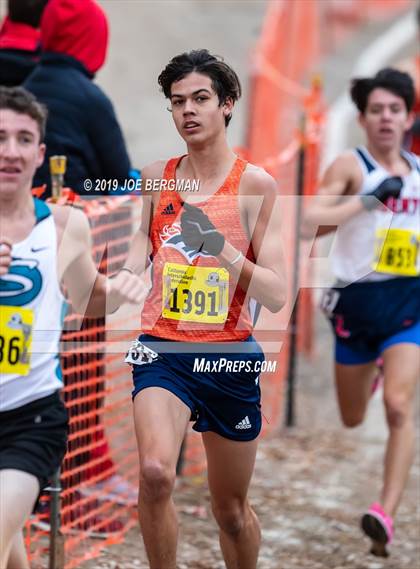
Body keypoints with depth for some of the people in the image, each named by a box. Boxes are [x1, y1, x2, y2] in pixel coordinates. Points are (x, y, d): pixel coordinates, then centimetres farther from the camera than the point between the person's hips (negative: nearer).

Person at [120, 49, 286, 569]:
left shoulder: (255, 184, -2)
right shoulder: (156, 178, 6)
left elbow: (276, 295, -6)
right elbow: (133, 263, 11)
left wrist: (222, 248, -20)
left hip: (229, 353, -1)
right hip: (163, 349, 1)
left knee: (231, 510, 12)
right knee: (155, 472, -27)